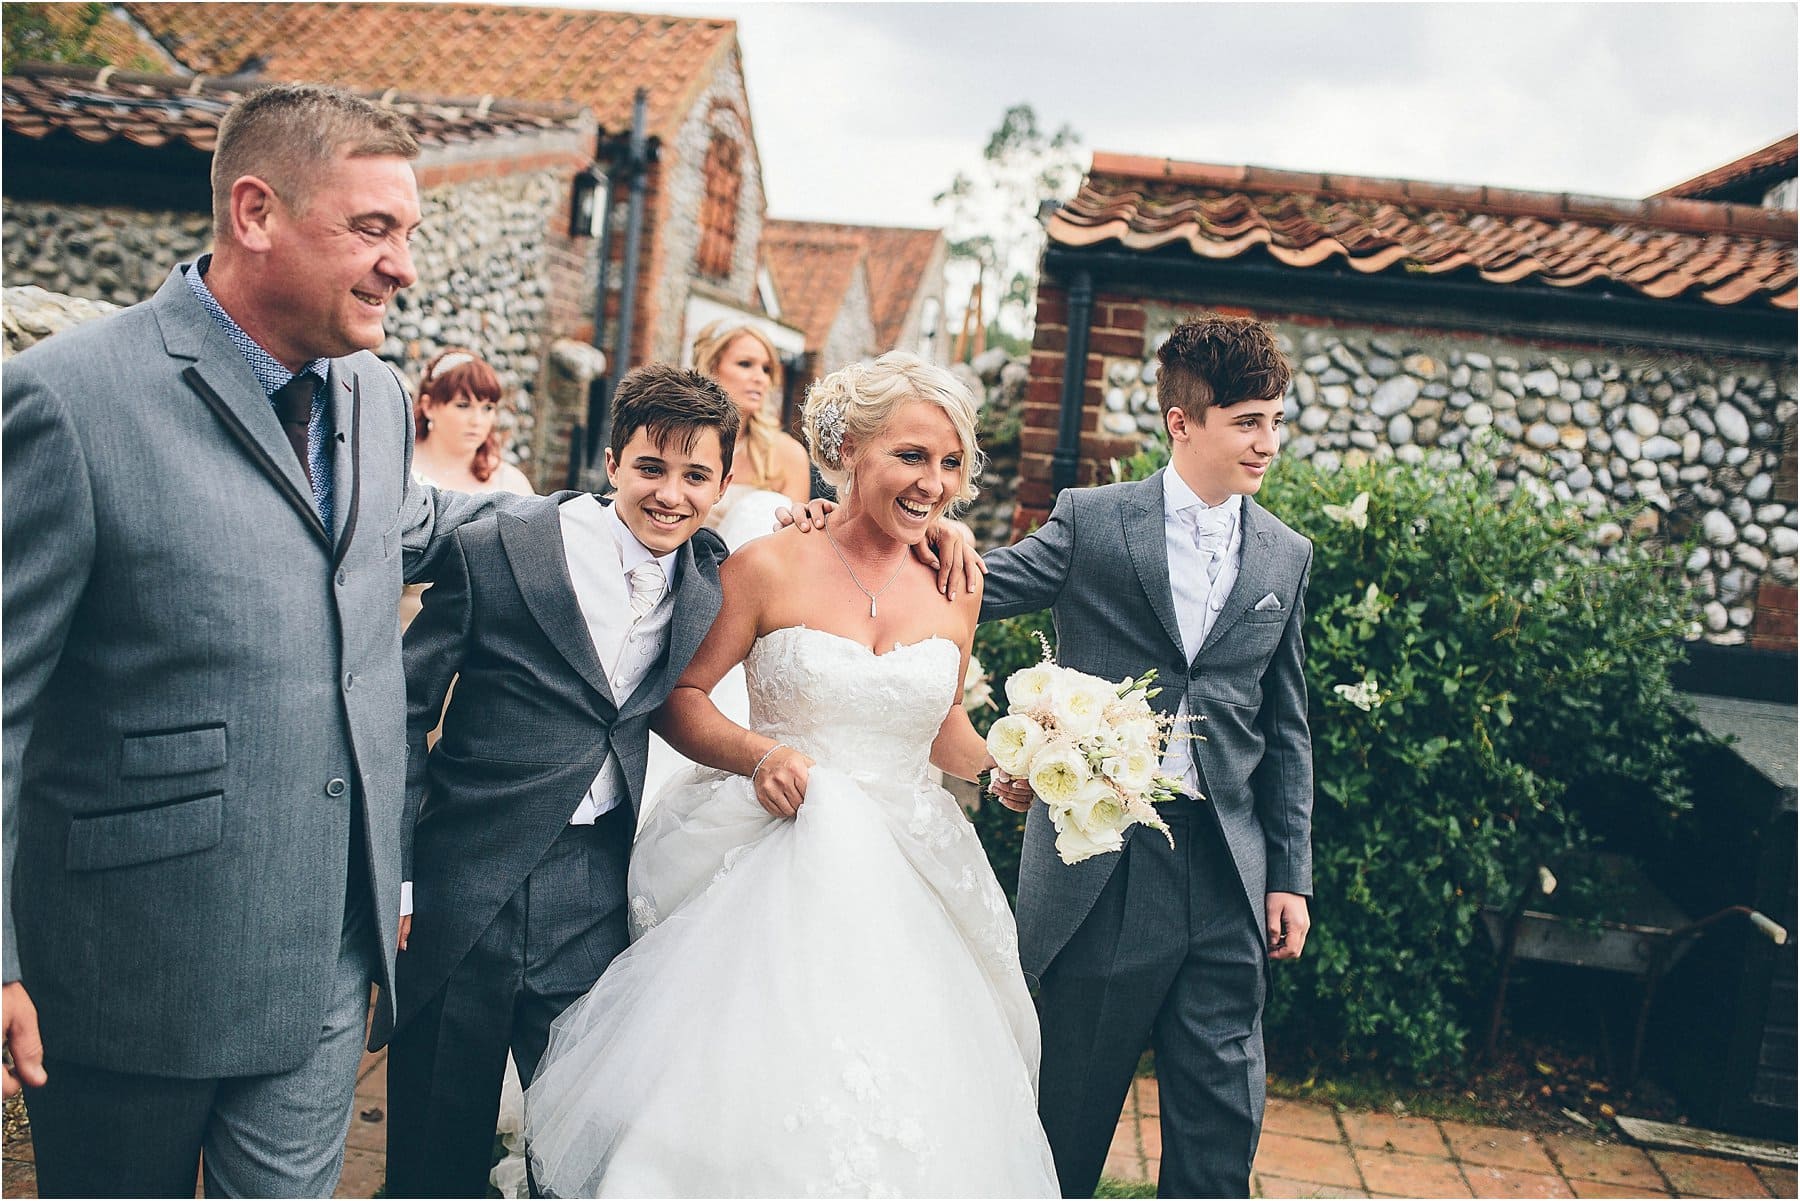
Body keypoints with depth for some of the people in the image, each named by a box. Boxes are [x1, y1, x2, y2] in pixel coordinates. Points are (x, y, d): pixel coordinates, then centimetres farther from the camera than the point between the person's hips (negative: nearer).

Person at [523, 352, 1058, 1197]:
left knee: (893, 1128, 5)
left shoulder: (954, 590, 4)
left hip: (900, 886, 3)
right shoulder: (770, 569, -7)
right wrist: (758, 753, -18)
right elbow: (679, 698, -1)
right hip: (773, 868, -3)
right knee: (741, 1104, -2)